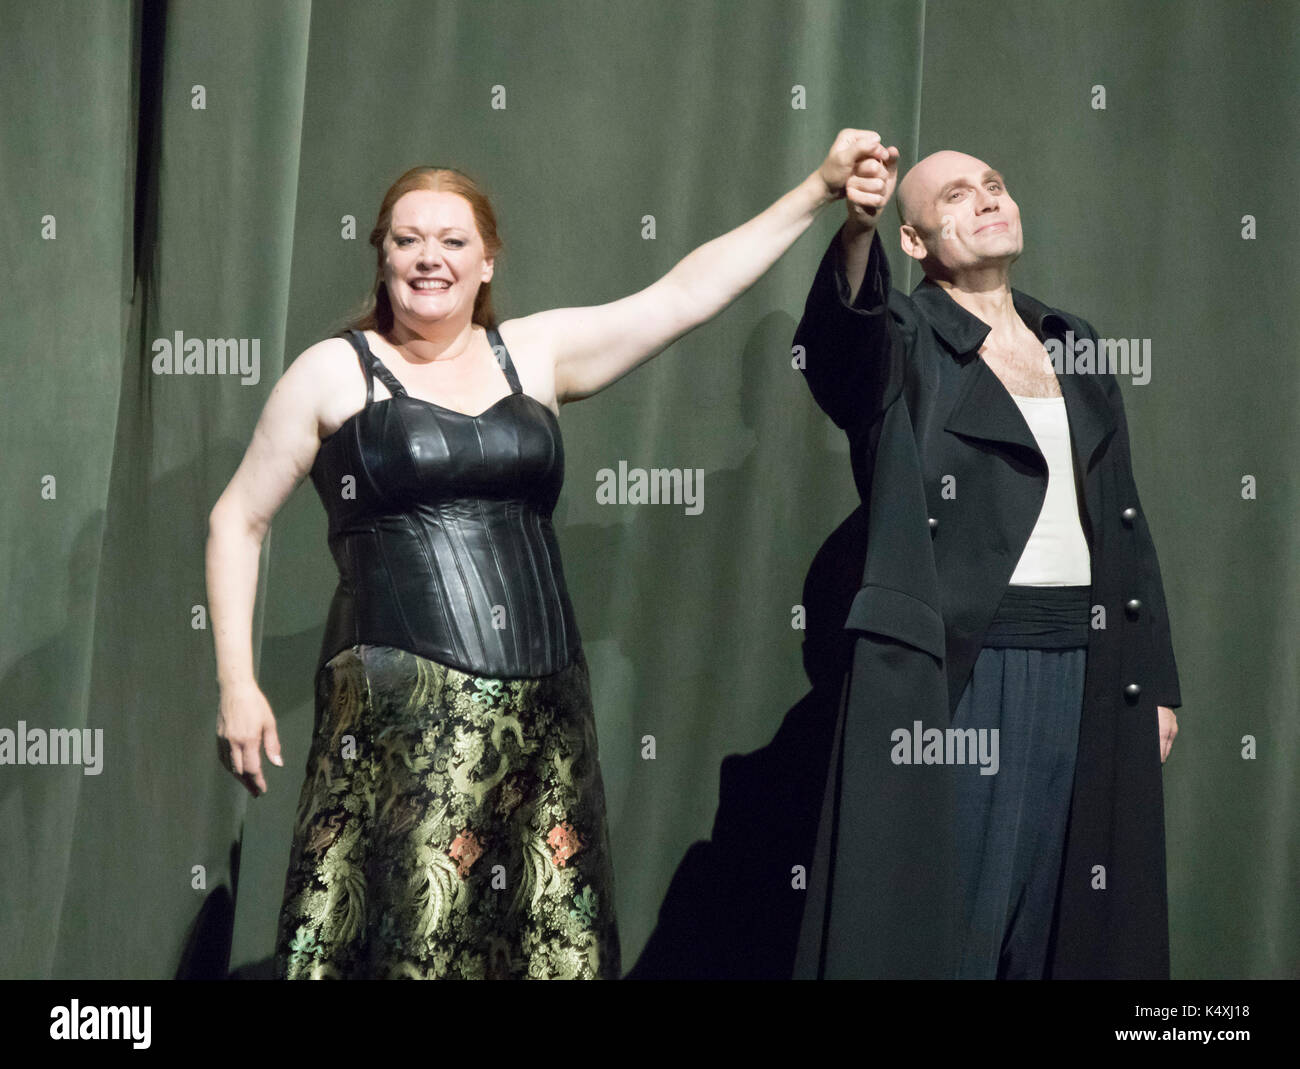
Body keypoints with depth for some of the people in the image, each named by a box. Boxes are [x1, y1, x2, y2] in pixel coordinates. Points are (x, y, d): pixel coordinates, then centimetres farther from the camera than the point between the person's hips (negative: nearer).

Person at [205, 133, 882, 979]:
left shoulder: (537, 353, 12)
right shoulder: (334, 372, 5)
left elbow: (688, 292, 8)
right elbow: (238, 521, 9)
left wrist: (820, 189, 4)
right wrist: (238, 684, 1)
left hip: (545, 710, 3)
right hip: (400, 709, -3)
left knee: (555, 938, 3)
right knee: (409, 932, -8)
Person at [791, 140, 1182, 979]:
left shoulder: (1075, 344, 15)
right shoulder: (902, 344, 0)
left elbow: (1125, 522, 16)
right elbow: (839, 339, -26)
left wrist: (1156, 680, 12)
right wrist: (857, 228, -46)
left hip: (1087, 675, 5)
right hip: (955, 674, -5)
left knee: (1065, 910, 10)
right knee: (943, 915, -3)